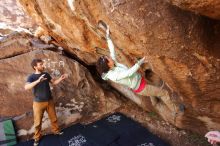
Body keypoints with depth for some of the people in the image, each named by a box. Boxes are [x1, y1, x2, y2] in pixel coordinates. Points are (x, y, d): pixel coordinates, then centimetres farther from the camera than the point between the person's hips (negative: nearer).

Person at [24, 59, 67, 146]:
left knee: (53, 118, 16)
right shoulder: (31, 77, -12)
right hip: (38, 103, -4)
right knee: (38, 122, 8)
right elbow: (26, 87, -29)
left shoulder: (46, 74, 2)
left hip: (49, 101, 4)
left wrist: (61, 78, -6)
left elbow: (54, 82, 11)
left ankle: (56, 131, 39)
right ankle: (37, 137, 29)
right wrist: (38, 80, -40)